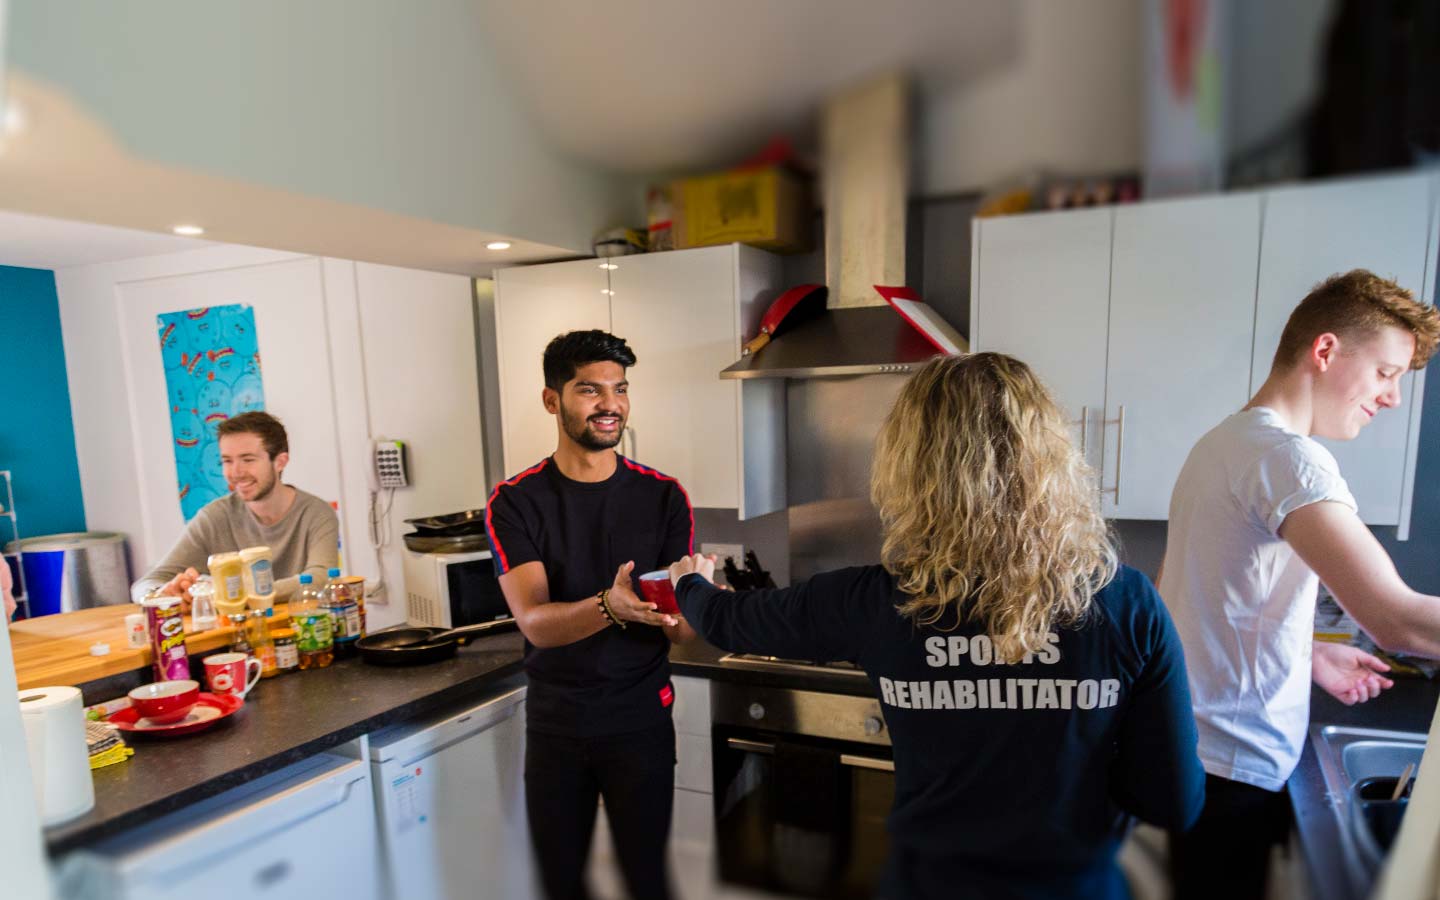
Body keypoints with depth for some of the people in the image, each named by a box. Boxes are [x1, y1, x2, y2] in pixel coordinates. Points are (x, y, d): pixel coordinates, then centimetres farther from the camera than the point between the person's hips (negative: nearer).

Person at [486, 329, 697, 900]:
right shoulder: (514, 502, -8)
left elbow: (685, 629, -7)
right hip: (555, 723, 0)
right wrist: (611, 606, -39)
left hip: (641, 720, 0)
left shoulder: (663, 496, -6)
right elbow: (535, 623, -20)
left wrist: (675, 611, -31)